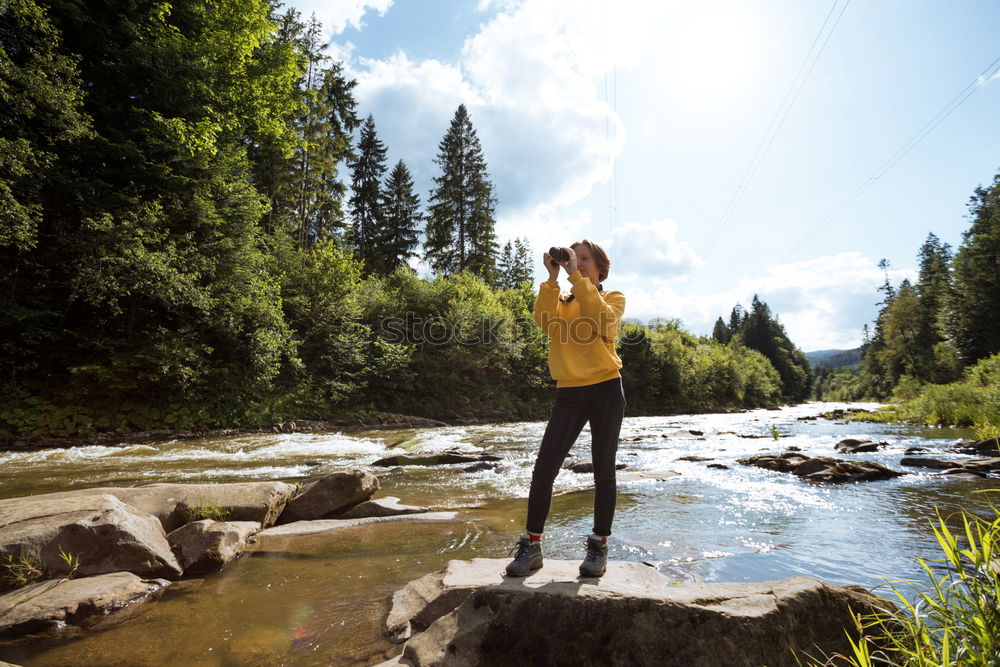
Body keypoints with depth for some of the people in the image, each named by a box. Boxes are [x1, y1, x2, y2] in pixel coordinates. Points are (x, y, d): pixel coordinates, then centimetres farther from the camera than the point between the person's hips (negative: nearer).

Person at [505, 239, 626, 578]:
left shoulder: (613, 297, 9)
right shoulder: (562, 301, 18)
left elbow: (602, 320, -16)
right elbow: (546, 321, -6)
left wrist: (578, 277, -16)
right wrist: (553, 278, -9)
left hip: (605, 388, -2)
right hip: (569, 391, 3)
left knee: (603, 471, 4)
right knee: (544, 467, -5)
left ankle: (599, 546, 18)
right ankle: (532, 545, 5)